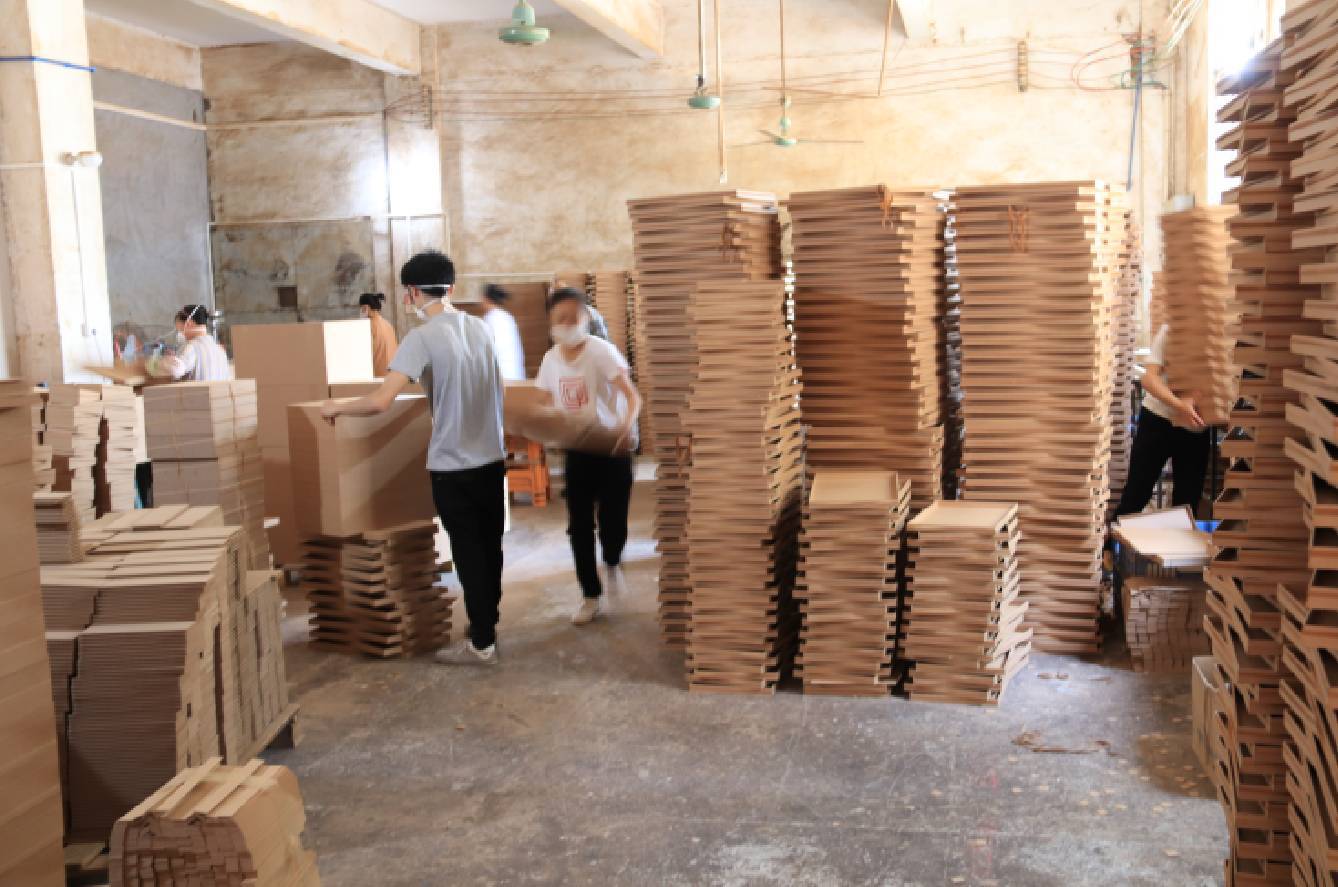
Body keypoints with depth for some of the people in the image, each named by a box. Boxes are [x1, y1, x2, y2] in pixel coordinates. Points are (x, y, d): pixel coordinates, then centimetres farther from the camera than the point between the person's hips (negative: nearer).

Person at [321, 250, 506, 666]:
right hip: (492, 460, 6)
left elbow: (379, 402, -22)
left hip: (453, 467, -6)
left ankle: (481, 644, 12)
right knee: (490, 549, 17)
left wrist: (337, 407, -5)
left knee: (469, 555, 3)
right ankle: (486, 626, 32)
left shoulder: (422, 338, -15)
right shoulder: (481, 327, 5)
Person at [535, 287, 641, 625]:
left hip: (612, 446, -4)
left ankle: (612, 565, 31)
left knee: (612, 519, -4)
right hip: (576, 449, 5)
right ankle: (592, 596, 18)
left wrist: (627, 425, -46)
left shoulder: (601, 351, -17)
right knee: (579, 525, 4)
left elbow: (633, 396, -26)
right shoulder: (550, 359, 1)